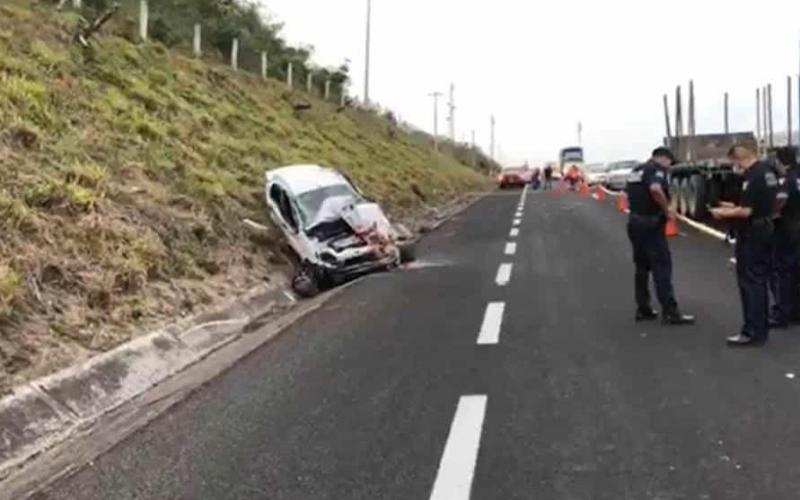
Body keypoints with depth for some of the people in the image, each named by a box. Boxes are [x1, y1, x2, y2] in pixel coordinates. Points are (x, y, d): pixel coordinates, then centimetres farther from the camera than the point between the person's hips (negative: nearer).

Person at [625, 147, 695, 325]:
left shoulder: (636, 170, 16)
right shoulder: (656, 169, -11)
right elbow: (655, 189, -32)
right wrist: (667, 209, -18)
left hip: (635, 222, 9)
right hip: (651, 224, -9)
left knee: (642, 266, 13)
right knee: (661, 266, -5)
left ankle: (643, 309, 16)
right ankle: (670, 312, -4)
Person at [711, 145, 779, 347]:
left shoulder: (752, 176, -21)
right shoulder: (768, 171, 11)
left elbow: (746, 211, -24)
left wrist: (724, 213, -10)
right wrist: (734, 207, 18)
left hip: (751, 234, -10)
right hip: (765, 230, 10)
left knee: (750, 282, -5)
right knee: (760, 280, 14)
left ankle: (753, 332, -3)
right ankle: (761, 328, 21)